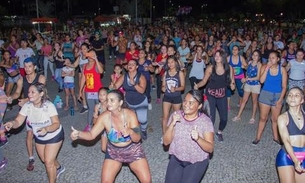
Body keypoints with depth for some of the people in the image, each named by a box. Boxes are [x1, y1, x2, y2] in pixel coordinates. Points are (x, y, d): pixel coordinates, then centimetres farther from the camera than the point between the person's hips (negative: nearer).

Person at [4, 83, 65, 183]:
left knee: (48, 162, -6)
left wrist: (46, 129, -49)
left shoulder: (49, 106, -30)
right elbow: (18, 122, -21)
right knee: (44, 159, 22)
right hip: (39, 137, 6)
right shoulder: (27, 106, -17)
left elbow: (56, 124, -30)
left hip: (54, 136, -6)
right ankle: (58, 168, 53)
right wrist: (12, 123, -44)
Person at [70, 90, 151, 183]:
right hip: (113, 152, 1)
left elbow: (137, 139, -23)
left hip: (133, 150, -1)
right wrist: (78, 134, -35)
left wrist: (130, 132, -45)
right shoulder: (104, 117, -20)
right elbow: (91, 135, -16)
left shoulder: (130, 114, -24)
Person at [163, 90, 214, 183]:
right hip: (176, 159, 2)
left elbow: (210, 148, -16)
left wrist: (198, 139, -35)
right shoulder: (176, 115, -10)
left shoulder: (205, 121, -16)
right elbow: (166, 142, -10)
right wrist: (172, 124, -26)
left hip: (197, 162, -2)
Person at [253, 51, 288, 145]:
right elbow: (261, 81, -18)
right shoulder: (265, 67, -4)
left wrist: (280, 99, -9)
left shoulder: (282, 69, -4)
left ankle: (276, 137, 28)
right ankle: (258, 137, 15)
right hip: (265, 94, 0)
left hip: (277, 96, 1)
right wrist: (267, 68, -19)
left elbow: (284, 86, -2)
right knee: (263, 118, 4)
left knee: (275, 119, 11)